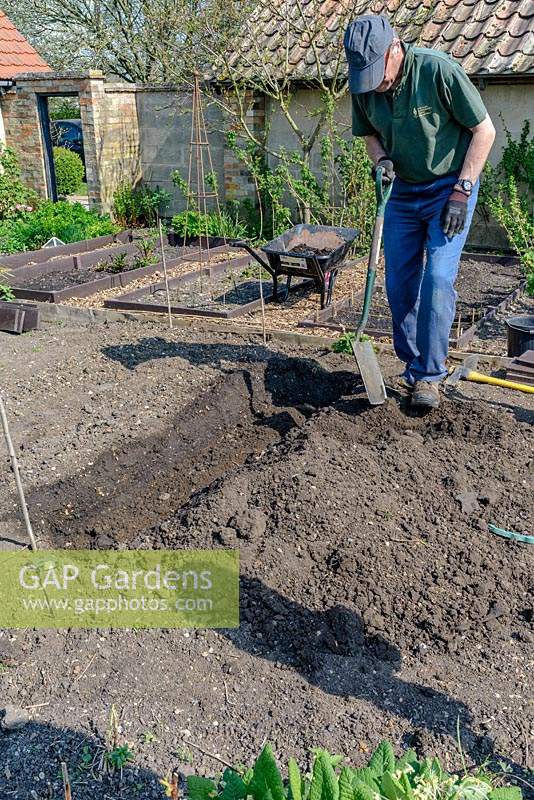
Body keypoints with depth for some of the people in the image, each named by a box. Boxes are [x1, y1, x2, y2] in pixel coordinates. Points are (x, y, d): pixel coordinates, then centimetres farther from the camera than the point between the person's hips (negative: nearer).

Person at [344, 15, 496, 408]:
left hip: (449, 188, -5)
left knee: (438, 279, -14)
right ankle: (412, 365, 19)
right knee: (399, 283, 4)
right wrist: (381, 160, -11)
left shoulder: (439, 70, -20)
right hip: (401, 191, 6)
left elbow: (484, 130, -14)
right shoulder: (364, 86, -5)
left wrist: (461, 192, -17)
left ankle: (429, 375, -4)